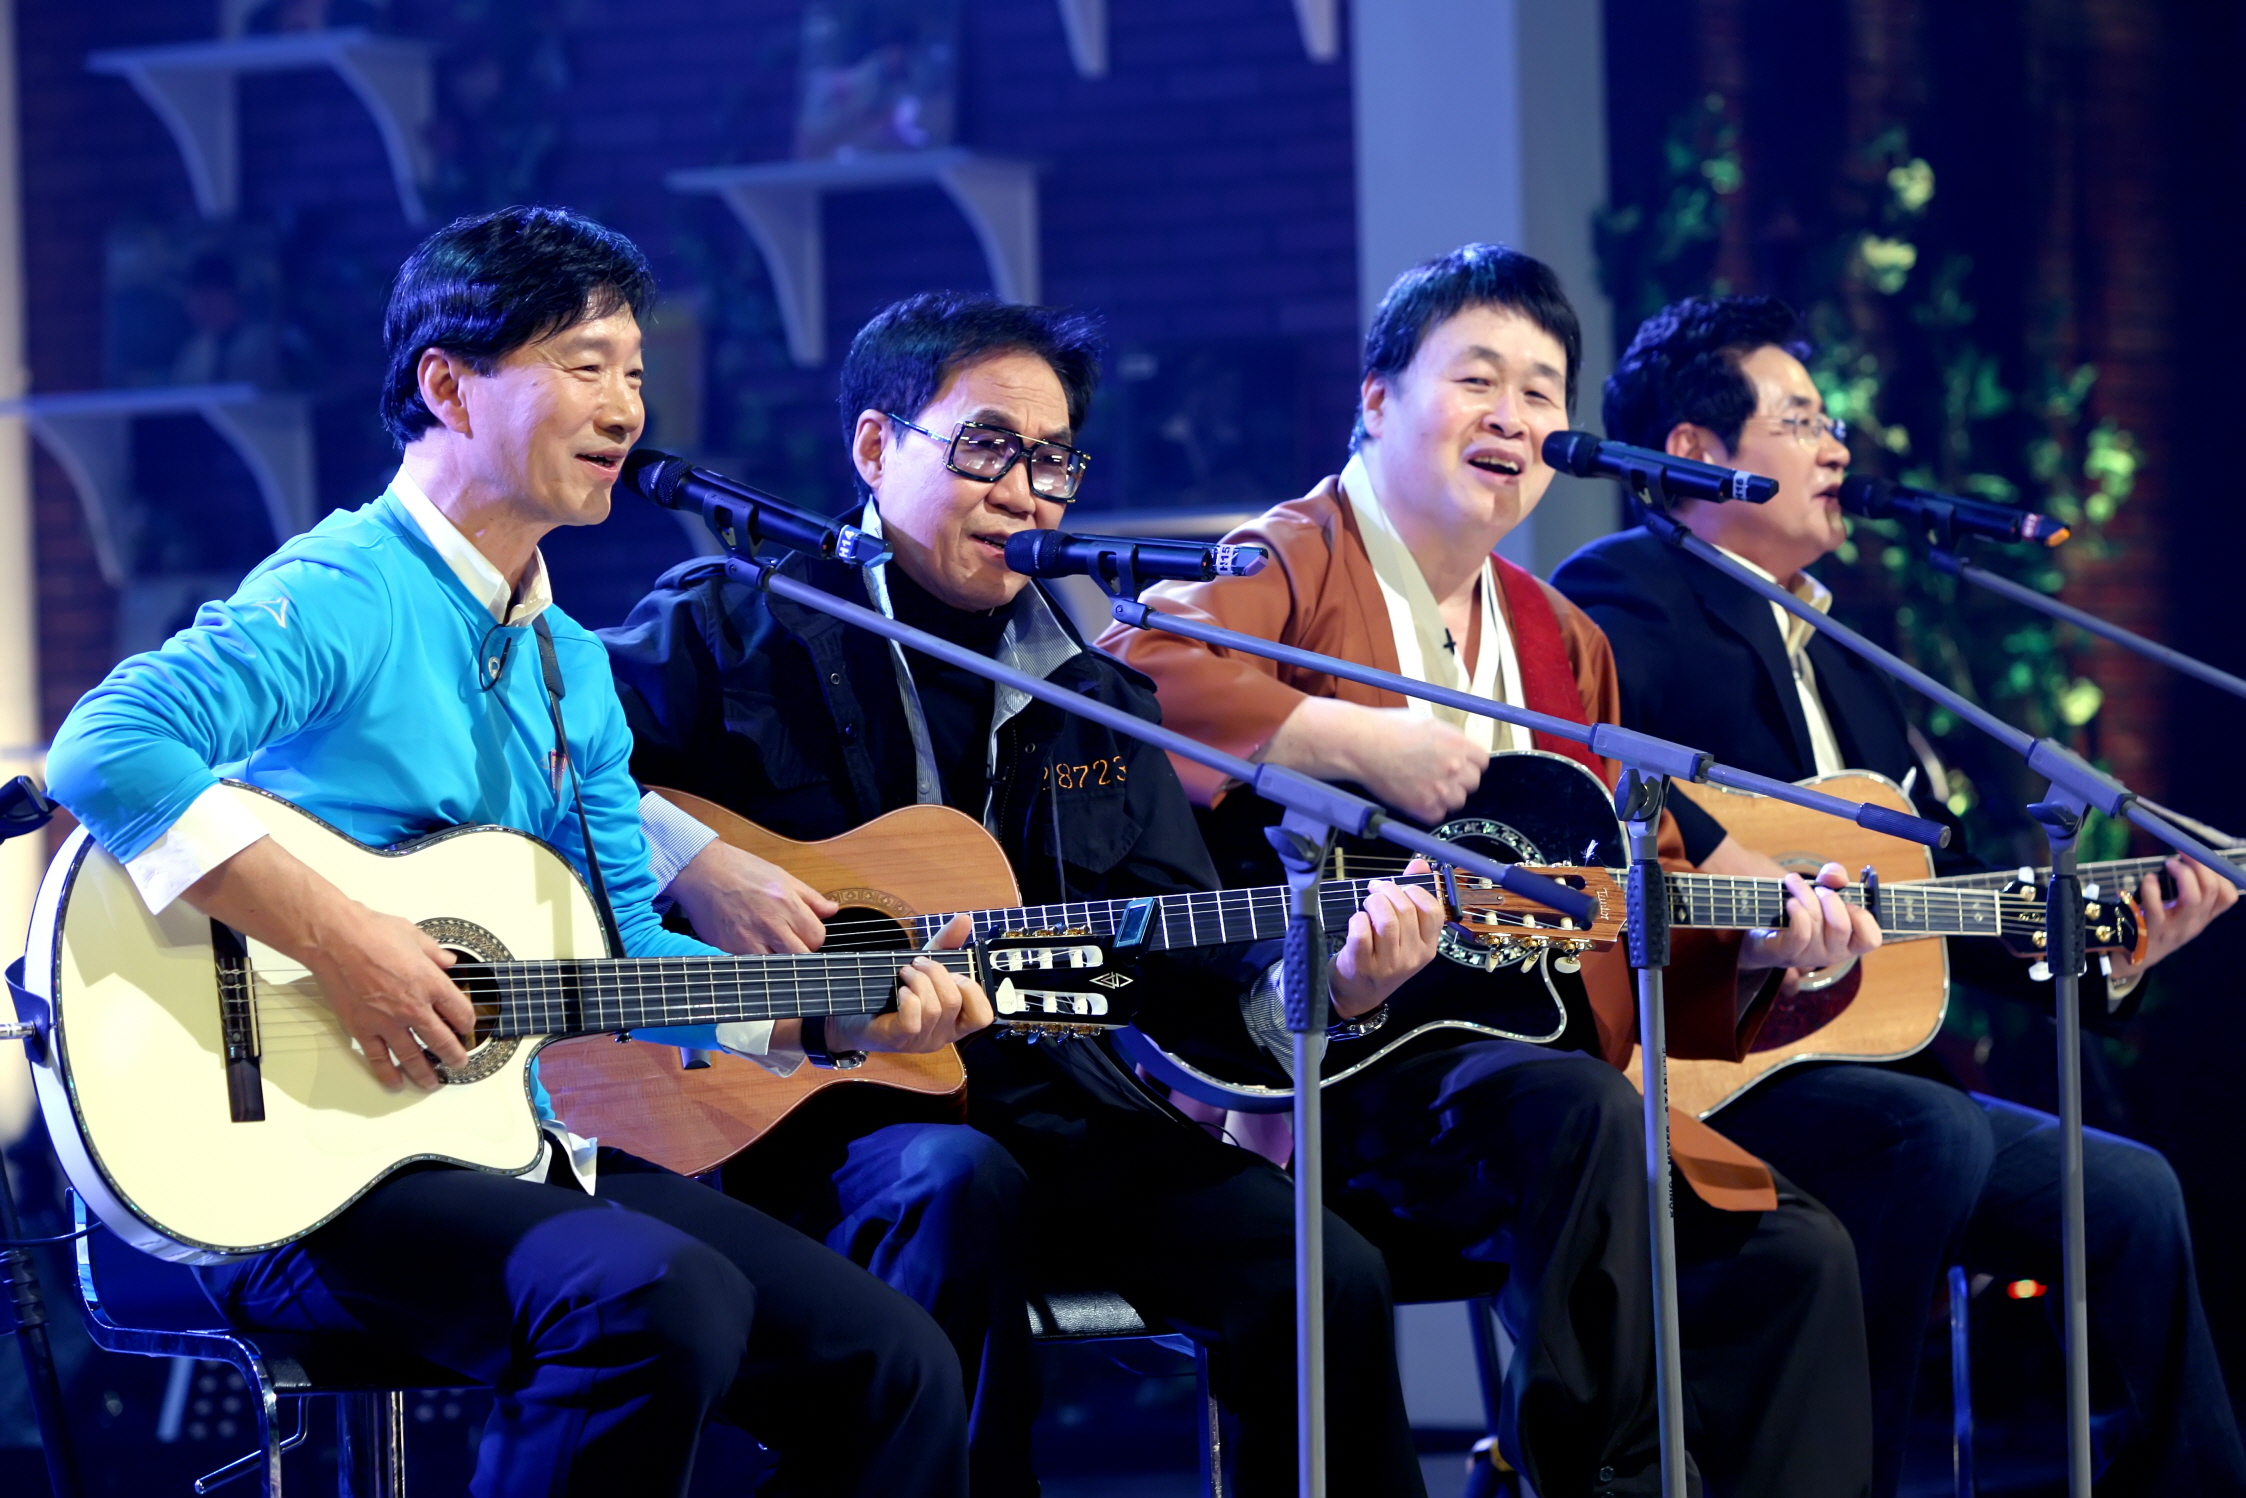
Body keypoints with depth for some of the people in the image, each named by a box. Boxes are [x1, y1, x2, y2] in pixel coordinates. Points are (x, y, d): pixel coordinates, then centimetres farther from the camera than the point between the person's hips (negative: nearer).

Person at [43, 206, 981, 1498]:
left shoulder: (570, 665, 17)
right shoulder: (345, 596, -12)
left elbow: (625, 949, 19)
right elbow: (108, 749, -28)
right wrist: (339, 942, -28)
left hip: (517, 1149, 9)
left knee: (894, 1365, -1)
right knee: (660, 1299, -34)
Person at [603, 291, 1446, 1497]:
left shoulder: (1095, 698, 20)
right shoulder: (737, 628, 2)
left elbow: (1177, 946, 16)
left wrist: (1324, 979, -4)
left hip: (1049, 1103, 5)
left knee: (1325, 1278, -15)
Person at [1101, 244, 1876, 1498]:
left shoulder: (1564, 643, 23)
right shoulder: (1293, 565, -1)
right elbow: (1133, 671, -23)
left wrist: (1761, 937, 2)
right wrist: (1367, 744, -23)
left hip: (1529, 1069, 7)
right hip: (1322, 1079, -7)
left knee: (1796, 1253, -11)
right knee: (1579, 1109, -34)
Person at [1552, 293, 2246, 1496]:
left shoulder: (1838, 661, 23)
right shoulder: (1632, 595, -4)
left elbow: (1942, 889, 19)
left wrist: (2111, 962, 6)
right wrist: (1720, 869, -34)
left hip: (1851, 1066, 9)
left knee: (2126, 1190, 1)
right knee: (1937, 1134, -31)